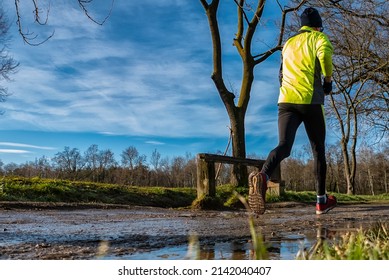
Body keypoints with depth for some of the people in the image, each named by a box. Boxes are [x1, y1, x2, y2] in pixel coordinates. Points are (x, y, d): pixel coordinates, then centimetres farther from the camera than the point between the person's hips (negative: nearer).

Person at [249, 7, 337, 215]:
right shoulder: (318, 37, 9)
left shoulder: (288, 43, 25)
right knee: (318, 150, 10)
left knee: (284, 146, -12)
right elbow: (324, 54, -15)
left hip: (286, 99, 3)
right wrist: (328, 80, -1)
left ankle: (262, 176, -44)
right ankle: (321, 201, 16)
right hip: (311, 100, -3)